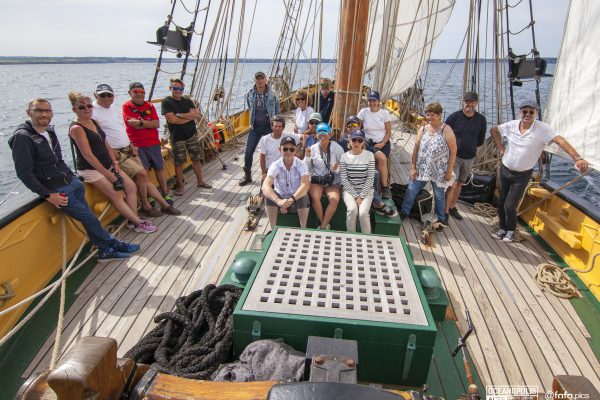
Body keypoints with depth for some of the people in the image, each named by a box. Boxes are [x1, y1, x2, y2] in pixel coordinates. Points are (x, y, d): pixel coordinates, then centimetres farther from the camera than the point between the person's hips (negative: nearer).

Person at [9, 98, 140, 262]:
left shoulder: (50, 131, 10)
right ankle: (112, 244, 12)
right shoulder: (22, 137, -13)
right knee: (89, 218, -4)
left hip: (73, 183, 7)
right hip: (56, 191, -7)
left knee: (88, 218, 7)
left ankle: (105, 251, 15)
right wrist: (48, 195, -16)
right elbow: (24, 173, -15)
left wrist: (73, 177, 10)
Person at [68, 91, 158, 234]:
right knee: (116, 195, -12)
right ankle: (138, 223, -7)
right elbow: (88, 155, -19)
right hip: (91, 169, -8)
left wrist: (114, 163, 1)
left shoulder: (94, 122, 9)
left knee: (131, 186, 1)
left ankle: (133, 220, 4)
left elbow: (106, 144, 13)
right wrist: (107, 173, -19)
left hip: (107, 166, 9)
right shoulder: (76, 128, -15)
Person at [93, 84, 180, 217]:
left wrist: (131, 145, 8)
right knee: (141, 173, -18)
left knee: (145, 177, 5)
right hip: (115, 153, -7)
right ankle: (145, 206, -2)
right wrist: (111, 152, -18)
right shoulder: (93, 112, -9)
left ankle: (165, 205, 9)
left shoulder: (116, 109, 16)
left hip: (128, 150, 7)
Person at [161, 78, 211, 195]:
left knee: (196, 159, 13)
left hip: (192, 135, 5)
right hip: (177, 138, -5)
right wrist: (190, 116, -10)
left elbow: (197, 114, -5)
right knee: (179, 163, 1)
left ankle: (200, 181, 29)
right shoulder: (166, 102, -6)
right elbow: (172, 119, -19)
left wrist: (180, 115, -16)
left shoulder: (187, 101, 9)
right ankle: (180, 186, 14)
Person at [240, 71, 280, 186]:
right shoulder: (250, 94, 0)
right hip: (255, 126, 2)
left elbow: (277, 111, 5)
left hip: (268, 126, -2)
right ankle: (247, 176, 17)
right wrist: (252, 121, 14)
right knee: (248, 151, 1)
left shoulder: (272, 94, -6)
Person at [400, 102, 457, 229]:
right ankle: (403, 213, 22)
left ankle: (441, 219, 28)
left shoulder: (446, 130, -8)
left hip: (439, 171, -3)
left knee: (439, 195, 11)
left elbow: (453, 152, -8)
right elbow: (416, 149, 5)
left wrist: (449, 171, -10)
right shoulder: (423, 129, 4)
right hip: (421, 169, 3)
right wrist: (413, 167, 1)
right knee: (411, 191, 5)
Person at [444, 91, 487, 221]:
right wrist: (455, 145, -4)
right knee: (452, 184, -12)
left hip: (469, 158, 4)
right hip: (454, 156, -4)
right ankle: (445, 212, 0)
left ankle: (452, 207, 32)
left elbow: (480, 141, 9)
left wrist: (469, 145, 3)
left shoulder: (481, 120, -1)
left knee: (460, 183, 16)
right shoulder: (454, 116, -11)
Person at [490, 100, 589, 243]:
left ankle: (511, 230, 21)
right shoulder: (511, 125, -5)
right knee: (501, 203, 13)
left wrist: (578, 159, -37)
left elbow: (561, 141, -25)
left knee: (510, 206, -7)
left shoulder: (543, 128, -16)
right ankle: (503, 228, 34)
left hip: (522, 176, -4)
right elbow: (494, 130, 12)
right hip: (504, 171, 4)